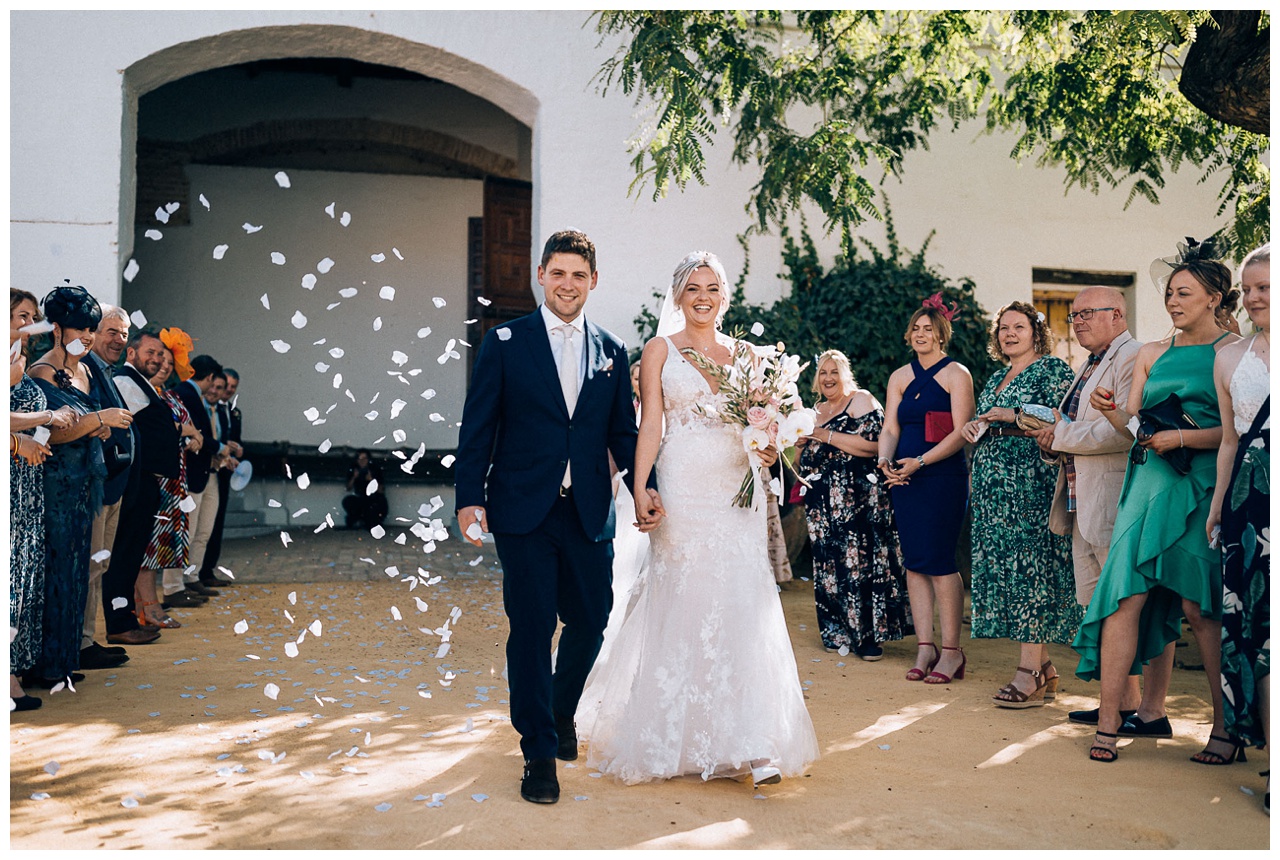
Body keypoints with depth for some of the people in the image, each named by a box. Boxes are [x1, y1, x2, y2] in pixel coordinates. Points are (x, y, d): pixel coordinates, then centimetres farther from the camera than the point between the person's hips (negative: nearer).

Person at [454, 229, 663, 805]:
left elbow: (623, 432, 13)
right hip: (524, 510, -3)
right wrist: (470, 498, -9)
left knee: (590, 619, 8)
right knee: (532, 627, -1)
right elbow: (477, 428, -1)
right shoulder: (505, 342, 2)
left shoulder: (611, 351, 11)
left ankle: (560, 712, 38)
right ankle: (539, 753, 13)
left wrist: (643, 487, -2)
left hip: (589, 512, 3)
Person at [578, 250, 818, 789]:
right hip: (682, 493, -3)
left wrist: (769, 450, -4)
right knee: (681, 608, 0)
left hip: (737, 494, 3)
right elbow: (649, 426, -1)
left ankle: (750, 744, 0)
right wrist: (640, 493, -12)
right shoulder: (659, 351, 5)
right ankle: (675, 736, 15)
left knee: (743, 609, -4)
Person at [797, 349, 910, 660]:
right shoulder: (817, 410, 19)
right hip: (824, 502, 7)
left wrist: (827, 436, -15)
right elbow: (806, 458, 26)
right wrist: (801, 438, 4)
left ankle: (867, 635, 0)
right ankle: (839, 632, 16)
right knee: (829, 563, 7)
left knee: (859, 562, -7)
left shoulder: (861, 400, -3)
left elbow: (873, 444, -19)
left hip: (857, 499, -7)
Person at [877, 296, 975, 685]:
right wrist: (885, 460, -8)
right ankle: (924, 647, 9)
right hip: (904, 478, 6)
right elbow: (890, 428, 13)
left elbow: (961, 432, -8)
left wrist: (919, 461, -17)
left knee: (938, 560, -9)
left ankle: (951, 650, -1)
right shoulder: (899, 377, 16)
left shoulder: (956, 374, 0)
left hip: (943, 476, -5)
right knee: (914, 561, 4)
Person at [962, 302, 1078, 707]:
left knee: (1030, 567, -10)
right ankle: (1044, 668, 11)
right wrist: (975, 427, 6)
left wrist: (1015, 415, -16)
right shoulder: (996, 378, 23)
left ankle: (1030, 672, -8)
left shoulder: (1052, 368, 0)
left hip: (1031, 483, -8)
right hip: (993, 484, 8)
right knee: (1004, 566, 5)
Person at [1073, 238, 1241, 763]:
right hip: (1151, 480, 4)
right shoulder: (1151, 355, 17)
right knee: (1129, 593, -5)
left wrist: (1182, 437, -14)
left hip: (1203, 486, -4)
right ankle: (1109, 719, -3)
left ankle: (1227, 726, 7)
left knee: (1197, 604, -5)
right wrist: (1111, 411, -5)